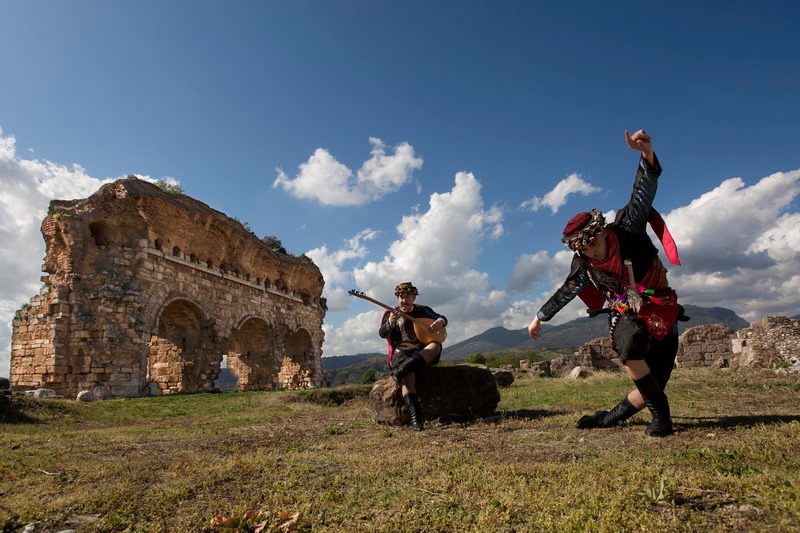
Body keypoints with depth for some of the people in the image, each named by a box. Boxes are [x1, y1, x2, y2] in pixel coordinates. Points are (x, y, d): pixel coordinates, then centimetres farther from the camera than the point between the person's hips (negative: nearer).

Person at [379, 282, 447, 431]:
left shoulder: (423, 310, 15)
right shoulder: (391, 314, 8)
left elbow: (442, 318, 18)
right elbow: (382, 333, -6)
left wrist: (440, 321, -7)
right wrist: (391, 322, -28)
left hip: (423, 353, 2)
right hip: (402, 353, -2)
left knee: (435, 346, -33)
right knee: (408, 377, -33)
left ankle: (402, 369, -43)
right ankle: (415, 418, -38)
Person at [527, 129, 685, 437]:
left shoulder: (627, 229, -14)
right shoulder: (583, 267, -8)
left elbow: (644, 191, -23)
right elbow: (565, 292, 8)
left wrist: (646, 153, -40)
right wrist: (540, 317, 16)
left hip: (661, 313, 0)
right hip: (625, 316, 1)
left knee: (653, 386, -6)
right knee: (631, 345, -33)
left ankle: (612, 416, 17)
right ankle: (660, 414, -13)